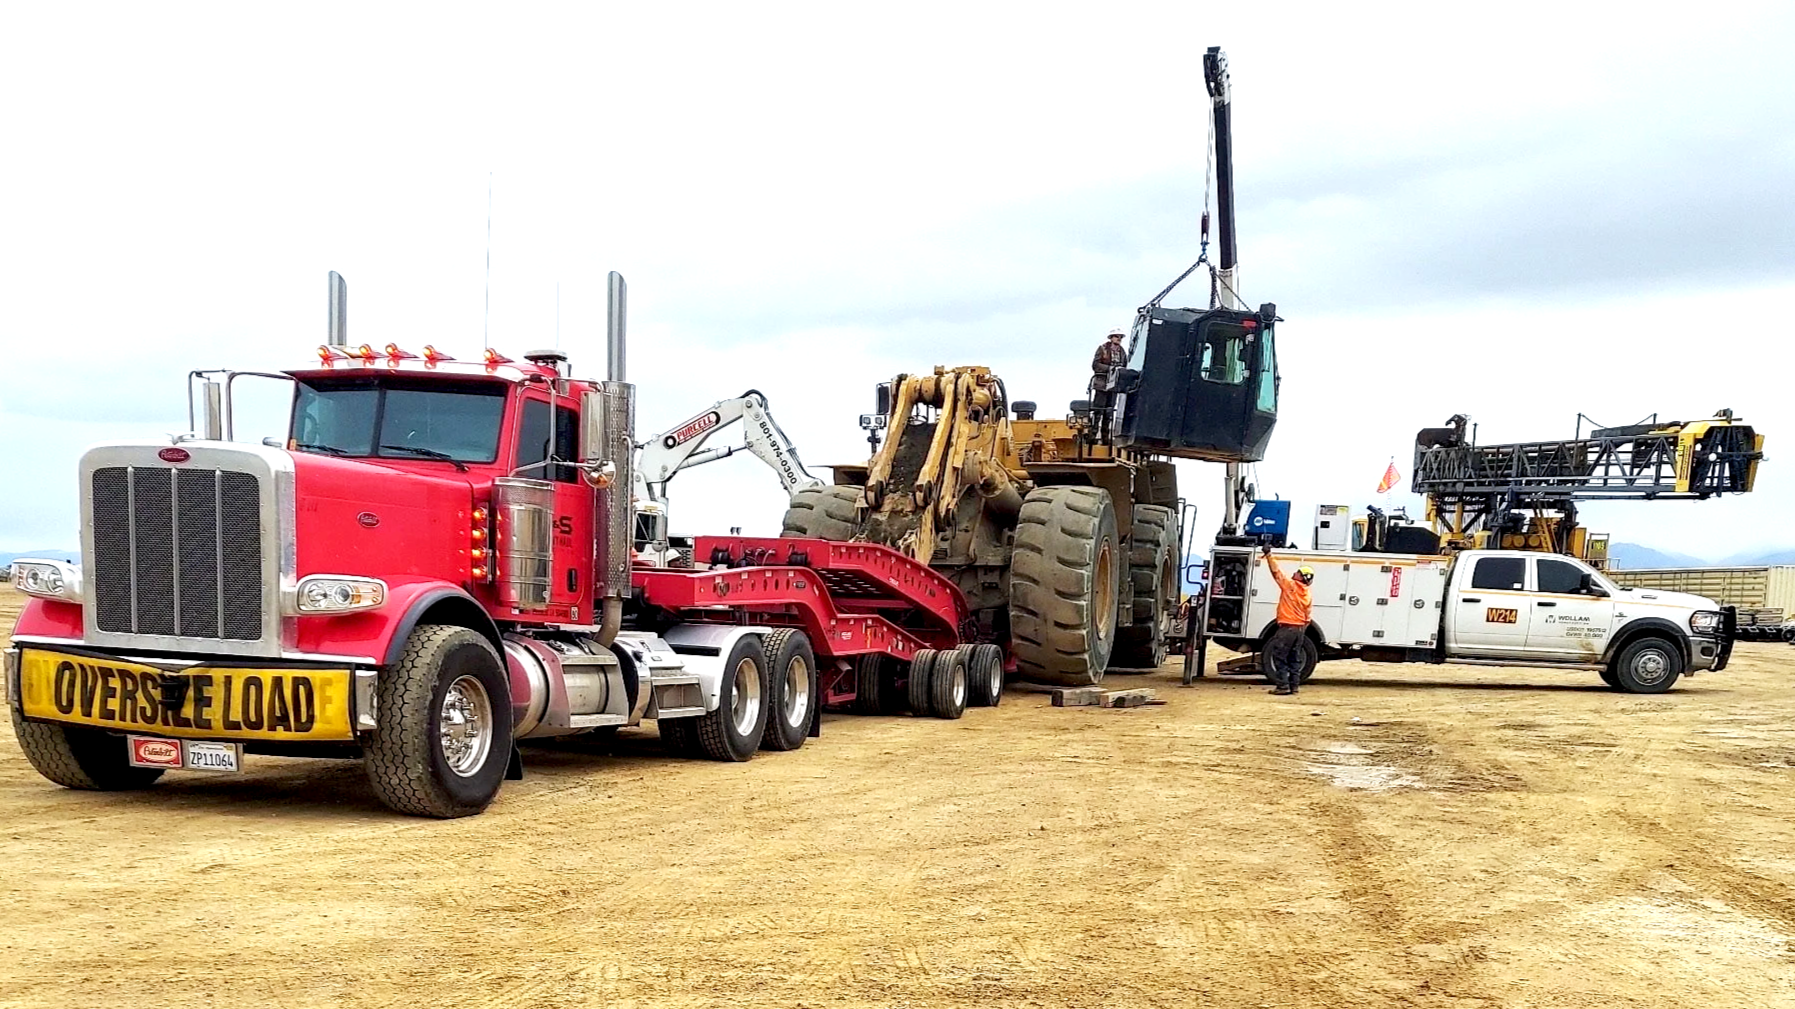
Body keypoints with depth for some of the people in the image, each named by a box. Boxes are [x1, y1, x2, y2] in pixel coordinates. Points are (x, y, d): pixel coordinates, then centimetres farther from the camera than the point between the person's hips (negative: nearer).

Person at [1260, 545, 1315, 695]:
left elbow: (1277, 571, -9)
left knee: (1279, 657, -3)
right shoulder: (1308, 595, 12)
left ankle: (1282, 685, -8)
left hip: (1287, 628, -7)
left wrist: (1268, 555, -4)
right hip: (1300, 629, 7)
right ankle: (1294, 686, 13)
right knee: (1295, 659, 12)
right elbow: (1307, 617, 16)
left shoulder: (1290, 585, -8)